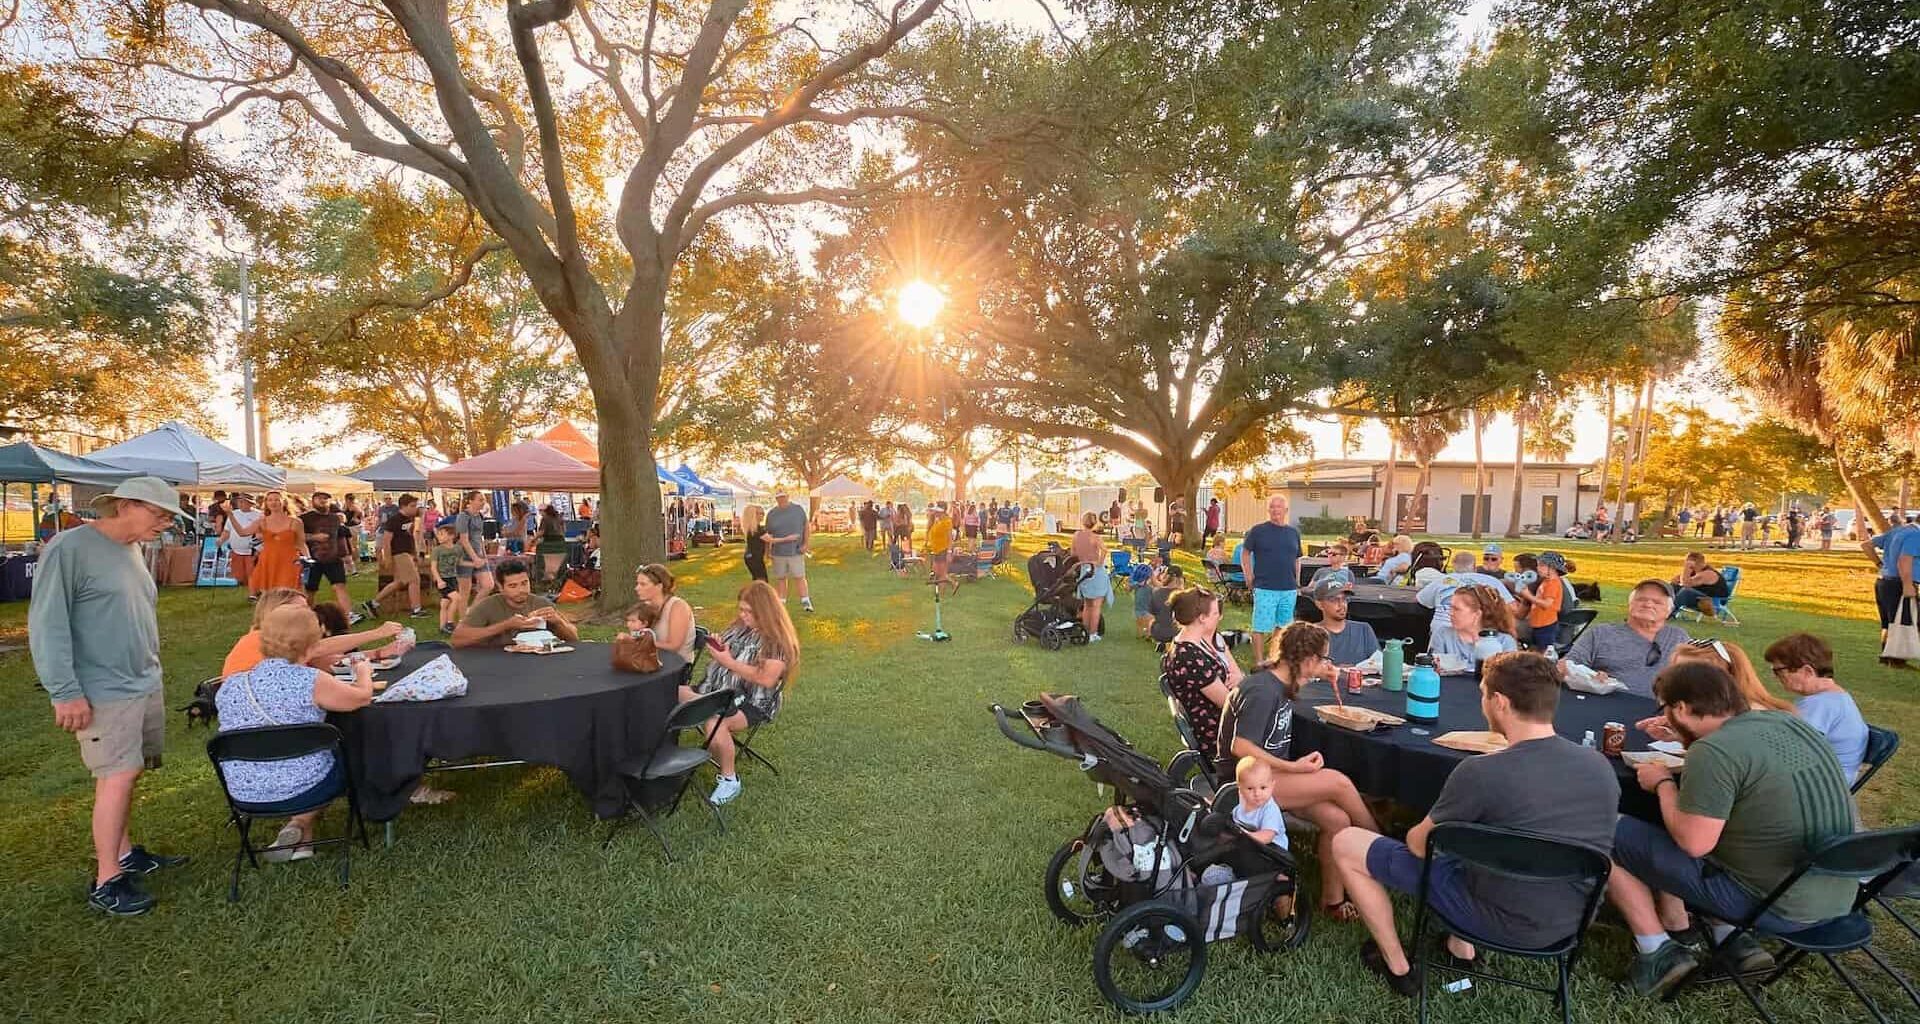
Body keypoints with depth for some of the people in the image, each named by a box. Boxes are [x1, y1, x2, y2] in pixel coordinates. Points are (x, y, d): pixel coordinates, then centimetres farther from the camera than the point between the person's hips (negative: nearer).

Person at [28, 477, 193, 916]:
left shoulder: (132, 550, 10)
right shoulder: (70, 547, -14)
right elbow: (47, 625, -16)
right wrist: (66, 692, -18)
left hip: (145, 686, 7)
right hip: (104, 694, -7)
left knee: (125, 774, 14)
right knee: (118, 778, -6)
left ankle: (124, 853, 25)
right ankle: (106, 882, 4)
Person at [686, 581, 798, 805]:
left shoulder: (777, 640, -13)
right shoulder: (740, 627, 10)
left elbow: (767, 679, -22)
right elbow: (723, 659, 23)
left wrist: (729, 662, -20)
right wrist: (716, 648, -2)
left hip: (753, 702, -8)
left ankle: (730, 779, -8)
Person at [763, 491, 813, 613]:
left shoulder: (798, 510, 0)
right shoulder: (771, 513, 4)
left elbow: (806, 526, 5)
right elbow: (768, 534, 10)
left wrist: (806, 544, -4)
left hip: (796, 552, -2)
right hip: (778, 552, 2)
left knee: (799, 577, -3)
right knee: (780, 578, 8)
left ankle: (806, 602, 2)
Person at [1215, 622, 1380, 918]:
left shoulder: (1281, 682, 6)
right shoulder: (1262, 691, -23)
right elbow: (1240, 747, -26)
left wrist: (1315, 676, 16)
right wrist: (1293, 767, -23)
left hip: (1273, 772, 9)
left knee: (1337, 819, -13)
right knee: (1339, 783, -18)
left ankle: (1332, 899, 3)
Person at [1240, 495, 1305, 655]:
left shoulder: (1294, 533, 10)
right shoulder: (1258, 530, -3)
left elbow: (1297, 559, 17)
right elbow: (1245, 553, 4)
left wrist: (1297, 582, 12)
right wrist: (1249, 577, -3)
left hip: (1289, 589, 4)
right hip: (1265, 588, -4)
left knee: (1282, 626, 14)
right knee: (1261, 627, -2)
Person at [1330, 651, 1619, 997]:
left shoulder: (1480, 772, -27)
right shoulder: (1601, 765, -8)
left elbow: (1420, 846, -12)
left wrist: (1417, 833, 12)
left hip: (1504, 922, -6)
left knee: (1346, 844, 2)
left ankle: (1397, 965, 17)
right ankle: (1462, 942, 30)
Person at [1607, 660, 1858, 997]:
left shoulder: (1714, 751, -24)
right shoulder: (1791, 722, 1)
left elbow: (1693, 842, -22)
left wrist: (1664, 783, -7)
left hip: (1780, 908, -8)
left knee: (1612, 836, -3)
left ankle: (1658, 953, 6)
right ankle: (1731, 940, 20)